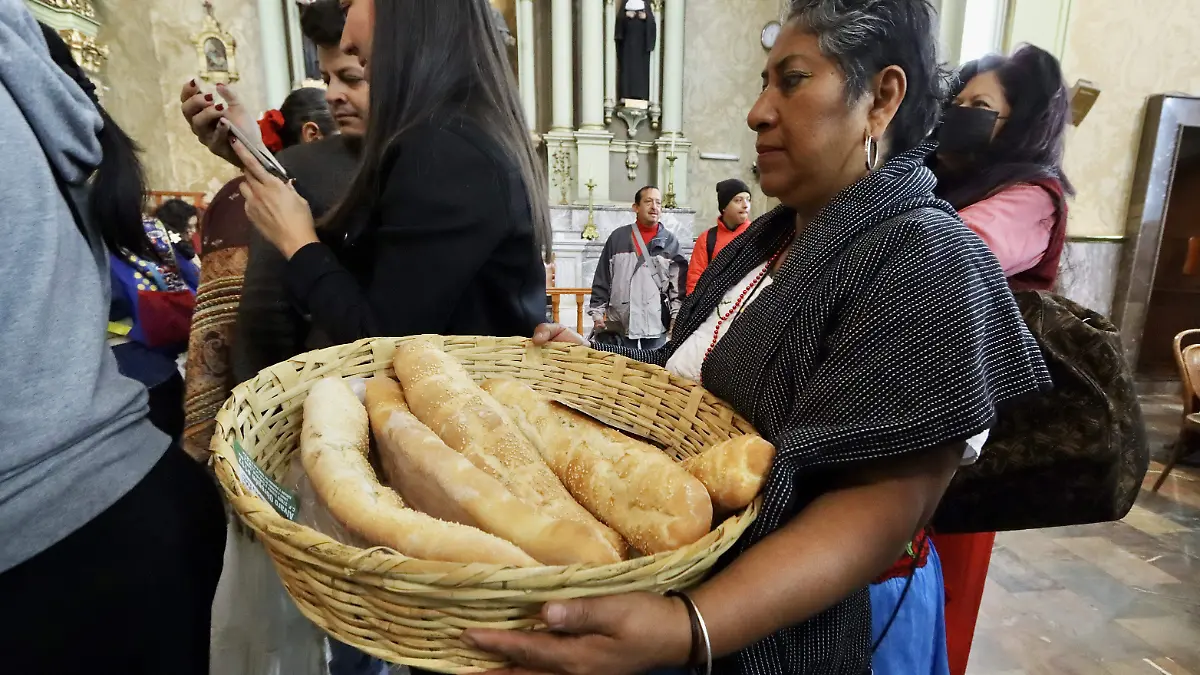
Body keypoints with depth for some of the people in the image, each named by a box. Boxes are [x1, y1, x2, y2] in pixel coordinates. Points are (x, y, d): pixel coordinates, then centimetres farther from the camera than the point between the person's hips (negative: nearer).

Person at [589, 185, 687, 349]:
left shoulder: (670, 242, 4)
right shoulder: (618, 237, 4)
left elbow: (679, 283, 2)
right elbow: (602, 279, 5)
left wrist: (676, 316, -5)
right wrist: (597, 312, 1)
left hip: (656, 323, 0)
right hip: (619, 322, 0)